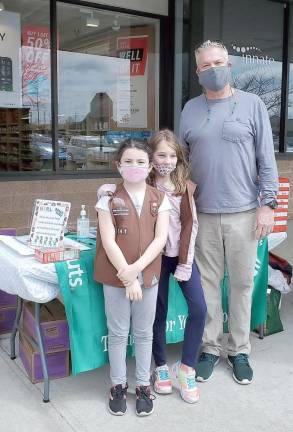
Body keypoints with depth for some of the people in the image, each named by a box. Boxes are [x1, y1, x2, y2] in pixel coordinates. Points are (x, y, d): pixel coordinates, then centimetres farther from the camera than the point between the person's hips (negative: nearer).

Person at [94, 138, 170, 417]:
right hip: (115, 275, -1)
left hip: (148, 274, 2)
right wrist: (126, 277, -16)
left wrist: (136, 268, -17)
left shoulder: (159, 199, 0)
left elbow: (160, 238, -6)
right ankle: (118, 385, 28)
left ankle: (143, 385, 30)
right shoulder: (109, 198, -6)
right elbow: (108, 241, -11)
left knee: (144, 333, 14)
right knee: (117, 333, 11)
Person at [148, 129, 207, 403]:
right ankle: (161, 367, 24)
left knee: (198, 308, -8)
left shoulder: (185, 187, -1)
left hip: (182, 255, 2)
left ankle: (186, 368, 7)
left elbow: (189, 225, -3)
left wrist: (185, 264, -8)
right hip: (156, 256, -1)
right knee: (159, 312, 6)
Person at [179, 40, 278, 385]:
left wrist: (267, 204, -6)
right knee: (207, 283, 9)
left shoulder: (252, 105, 2)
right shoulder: (190, 110, 8)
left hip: (243, 213, -1)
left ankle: (240, 350, 25)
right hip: (203, 213, 2)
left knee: (242, 283, 8)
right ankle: (210, 347, 25)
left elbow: (266, 160, 0)